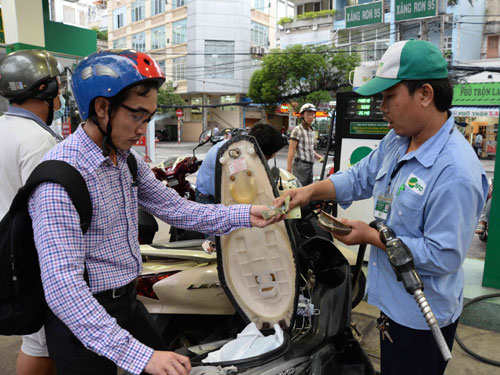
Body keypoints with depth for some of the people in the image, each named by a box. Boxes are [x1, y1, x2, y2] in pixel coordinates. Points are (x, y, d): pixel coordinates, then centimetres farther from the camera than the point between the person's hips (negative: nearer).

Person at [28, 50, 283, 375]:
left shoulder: (129, 161, 2)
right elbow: (62, 287, -31)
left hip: (128, 302, 8)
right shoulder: (61, 177, -26)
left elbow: (176, 209, 3)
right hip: (83, 321, -7)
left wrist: (244, 216, -8)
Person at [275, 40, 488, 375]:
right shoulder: (395, 142, -1)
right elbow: (359, 178, 9)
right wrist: (309, 192, -6)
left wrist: (371, 236, -21)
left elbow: (443, 257, -27)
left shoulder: (455, 172, -29)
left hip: (422, 317, -8)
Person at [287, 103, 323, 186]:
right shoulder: (298, 130, -9)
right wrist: (288, 169, -17)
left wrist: (320, 157, 14)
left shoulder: (312, 131, 16)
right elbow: (291, 150, -13)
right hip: (300, 164, -8)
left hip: (310, 166, 8)